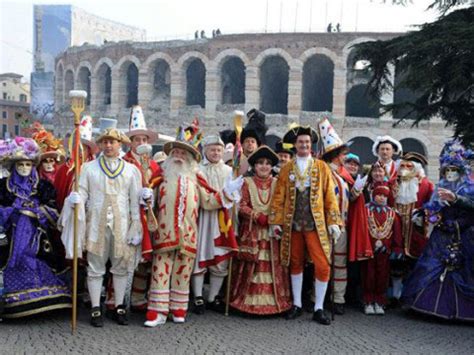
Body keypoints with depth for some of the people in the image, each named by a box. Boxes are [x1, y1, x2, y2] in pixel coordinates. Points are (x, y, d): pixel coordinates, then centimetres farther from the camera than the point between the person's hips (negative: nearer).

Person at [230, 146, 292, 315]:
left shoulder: (277, 184, 12)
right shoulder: (247, 183, 6)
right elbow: (241, 206, -2)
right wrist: (258, 217, -13)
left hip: (272, 234, 2)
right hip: (252, 234, -2)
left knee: (273, 268, -1)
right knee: (251, 268, -3)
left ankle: (274, 301, 5)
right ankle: (250, 301, 2)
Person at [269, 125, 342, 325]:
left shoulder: (322, 167, 7)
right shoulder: (286, 169, 9)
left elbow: (330, 196, 3)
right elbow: (279, 197, 6)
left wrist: (334, 222, -3)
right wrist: (275, 222, 0)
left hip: (316, 224, -1)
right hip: (292, 224, 1)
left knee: (323, 265, -7)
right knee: (295, 264, 10)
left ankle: (319, 308, 6)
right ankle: (297, 304, 23)